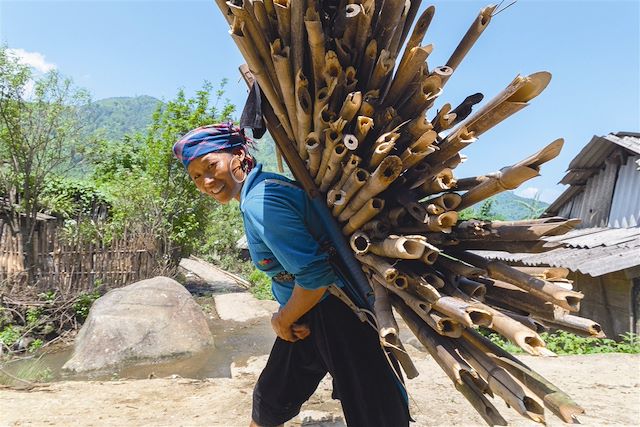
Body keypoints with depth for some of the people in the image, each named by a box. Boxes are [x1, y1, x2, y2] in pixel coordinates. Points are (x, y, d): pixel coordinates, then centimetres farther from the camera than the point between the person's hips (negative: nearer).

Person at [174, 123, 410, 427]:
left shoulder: (259, 202, -22)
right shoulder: (261, 189, 7)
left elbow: (315, 273, -26)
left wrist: (283, 321, -9)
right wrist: (284, 318, 9)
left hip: (338, 314, -10)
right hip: (305, 316, 10)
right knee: (269, 401, 23)